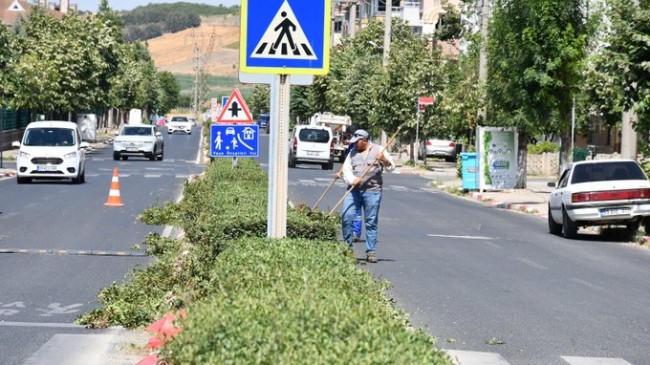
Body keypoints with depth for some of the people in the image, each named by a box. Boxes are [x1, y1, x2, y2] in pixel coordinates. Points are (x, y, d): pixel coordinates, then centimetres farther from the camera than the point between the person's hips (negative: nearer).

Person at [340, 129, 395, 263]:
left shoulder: (379, 150, 6)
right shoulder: (353, 153, 13)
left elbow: (391, 167, 2)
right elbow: (346, 169, 4)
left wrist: (384, 160, -20)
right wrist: (352, 180, -16)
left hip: (372, 191, -2)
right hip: (354, 190, 2)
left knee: (371, 222, 0)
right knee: (346, 216, -9)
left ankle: (371, 251, 6)